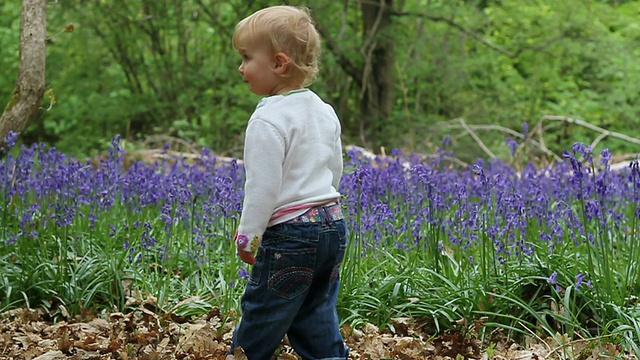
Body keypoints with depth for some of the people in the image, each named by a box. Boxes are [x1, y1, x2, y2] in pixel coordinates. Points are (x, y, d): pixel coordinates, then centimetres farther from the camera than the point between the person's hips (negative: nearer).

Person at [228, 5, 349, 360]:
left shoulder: (268, 120, -16)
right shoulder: (324, 110, 11)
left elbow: (263, 186, -18)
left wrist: (248, 235, -9)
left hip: (289, 236, -9)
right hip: (333, 224, 9)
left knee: (261, 317, 6)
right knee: (317, 317, 14)